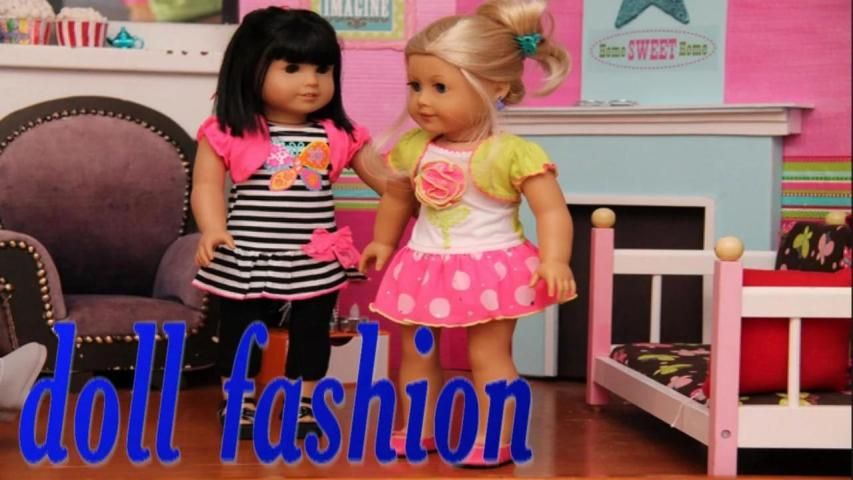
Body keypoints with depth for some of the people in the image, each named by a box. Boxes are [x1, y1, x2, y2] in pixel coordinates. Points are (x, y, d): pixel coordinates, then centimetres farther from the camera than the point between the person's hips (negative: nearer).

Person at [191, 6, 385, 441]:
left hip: (316, 261, 2)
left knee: (311, 332, 14)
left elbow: (383, 177, 5)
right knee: (240, 331, 12)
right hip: (248, 259, -2)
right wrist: (212, 229, -21)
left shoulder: (339, 135, 0)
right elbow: (206, 185, -7)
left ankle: (303, 403, 31)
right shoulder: (229, 132, -8)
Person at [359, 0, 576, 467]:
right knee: (415, 351, 14)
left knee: (488, 354, 0)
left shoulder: (514, 153, -18)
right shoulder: (412, 149, -1)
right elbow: (396, 200, 17)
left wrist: (554, 260, -30)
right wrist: (383, 242, 27)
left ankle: (495, 440, 10)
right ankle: (420, 430, 29)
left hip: (489, 271, -6)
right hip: (426, 268, 6)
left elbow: (552, 210, -17)